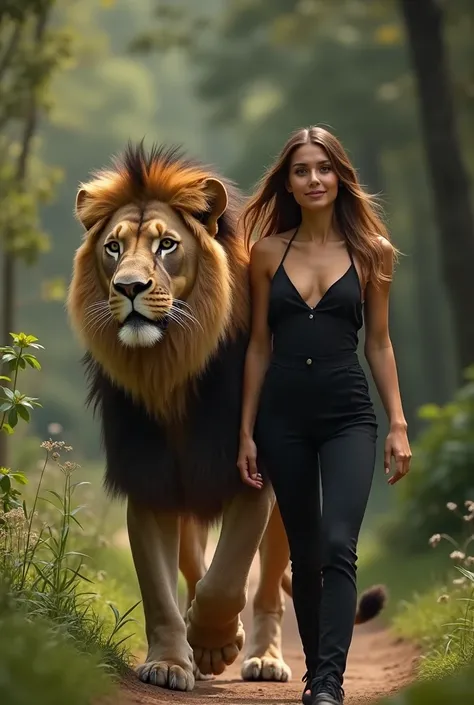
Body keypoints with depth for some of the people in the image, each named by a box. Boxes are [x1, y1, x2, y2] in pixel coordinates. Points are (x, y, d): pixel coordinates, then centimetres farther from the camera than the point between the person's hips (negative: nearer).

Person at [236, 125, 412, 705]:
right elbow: (259, 346, 9)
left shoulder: (370, 250, 2)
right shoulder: (267, 251, 5)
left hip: (348, 416, -2)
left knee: (338, 546, -17)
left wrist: (398, 425, 1)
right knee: (303, 552, 10)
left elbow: (378, 342, 6)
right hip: (283, 417, 2)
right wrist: (246, 431, 6)